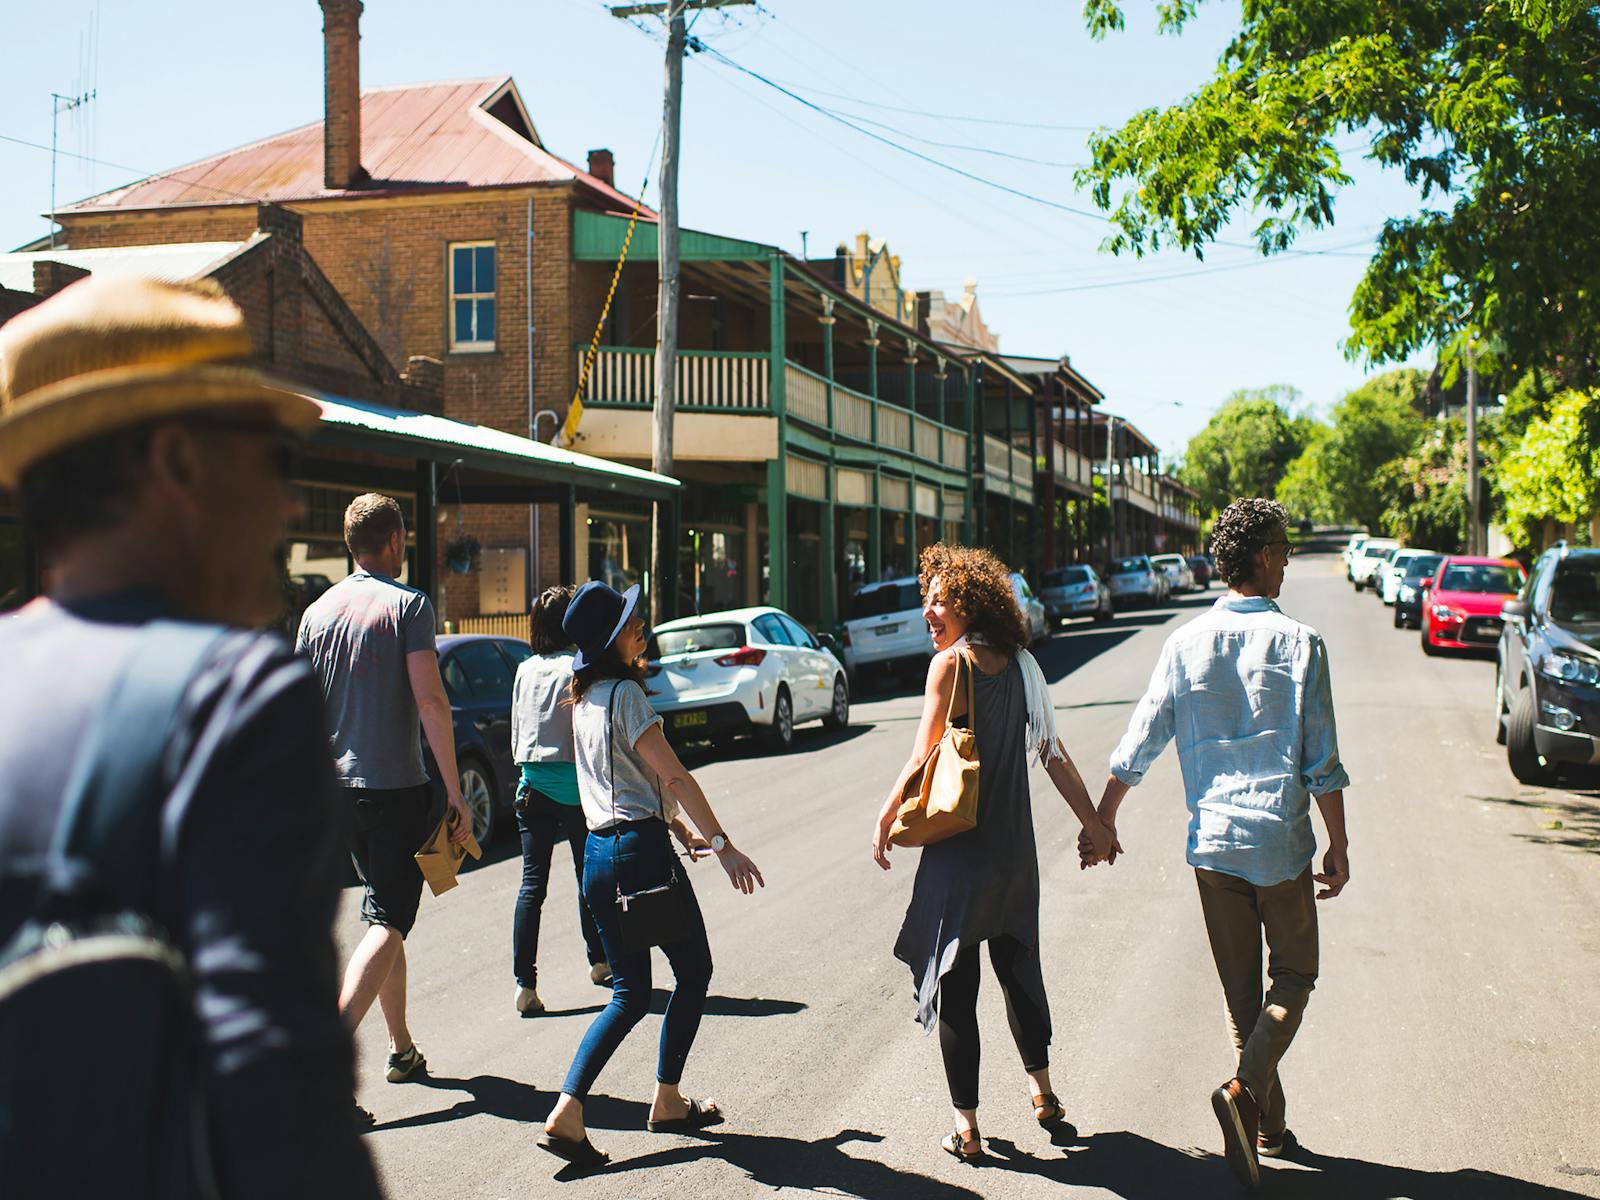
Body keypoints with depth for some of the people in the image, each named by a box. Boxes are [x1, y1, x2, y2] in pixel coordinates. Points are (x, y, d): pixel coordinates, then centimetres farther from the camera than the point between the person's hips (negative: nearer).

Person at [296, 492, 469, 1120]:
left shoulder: (318, 611, 8)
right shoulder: (408, 604, -8)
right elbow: (429, 700, -16)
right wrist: (454, 790, -14)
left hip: (339, 786, 6)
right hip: (397, 786, -6)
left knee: (383, 910, 19)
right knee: (388, 922, -6)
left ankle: (402, 1050, 27)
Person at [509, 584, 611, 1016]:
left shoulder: (525, 670, 5)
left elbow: (516, 733, 12)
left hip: (533, 786, 3)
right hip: (575, 785, -3)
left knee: (532, 882, 1)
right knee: (589, 877, 15)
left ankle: (525, 984, -8)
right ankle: (599, 962, 32)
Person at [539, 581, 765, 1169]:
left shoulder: (586, 697, 14)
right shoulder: (625, 693, -13)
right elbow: (675, 777, -15)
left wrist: (684, 831, 27)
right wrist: (724, 846, -13)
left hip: (598, 853, 8)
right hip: (640, 848, -8)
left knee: (630, 994, 12)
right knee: (694, 971, 11)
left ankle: (566, 1114, -1)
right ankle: (667, 1102, 19)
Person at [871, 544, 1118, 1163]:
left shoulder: (951, 662, -11)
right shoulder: (1020, 663, 6)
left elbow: (922, 757, -13)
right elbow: (1053, 752, 7)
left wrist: (886, 818, -3)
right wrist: (1092, 821, 12)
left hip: (960, 851, -6)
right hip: (1015, 849, 6)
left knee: (952, 983, 3)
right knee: (1018, 967, 22)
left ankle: (966, 1127, 7)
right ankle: (1042, 1094, 35)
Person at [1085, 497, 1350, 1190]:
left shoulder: (1186, 644, -1)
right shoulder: (1298, 644, -9)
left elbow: (1139, 744, 1)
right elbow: (1323, 762, -8)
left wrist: (1103, 821, 11)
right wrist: (1338, 846, 1)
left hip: (1212, 843, 3)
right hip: (1281, 843, -3)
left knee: (1241, 991, 15)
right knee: (1293, 976, 12)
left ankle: (1267, 1129, 22)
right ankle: (1245, 1088, -10)